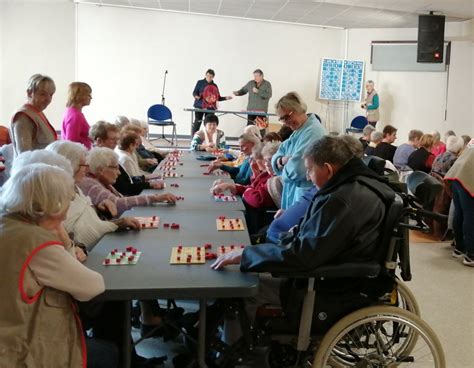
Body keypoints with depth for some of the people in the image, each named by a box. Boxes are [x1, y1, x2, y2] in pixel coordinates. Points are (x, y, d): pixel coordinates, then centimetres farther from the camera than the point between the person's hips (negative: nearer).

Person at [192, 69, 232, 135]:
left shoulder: (214, 86, 12)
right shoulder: (200, 83, 4)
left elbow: (218, 98, 13)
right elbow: (194, 92, 2)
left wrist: (226, 98, 0)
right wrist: (196, 96, -20)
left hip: (210, 108, 3)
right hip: (199, 106, -3)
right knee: (197, 122, -6)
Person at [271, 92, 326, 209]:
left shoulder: (313, 131, -18)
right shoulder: (297, 132, 14)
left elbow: (296, 170, -26)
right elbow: (275, 161, 12)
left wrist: (284, 169, -4)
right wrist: (283, 160, -11)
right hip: (293, 193, 9)